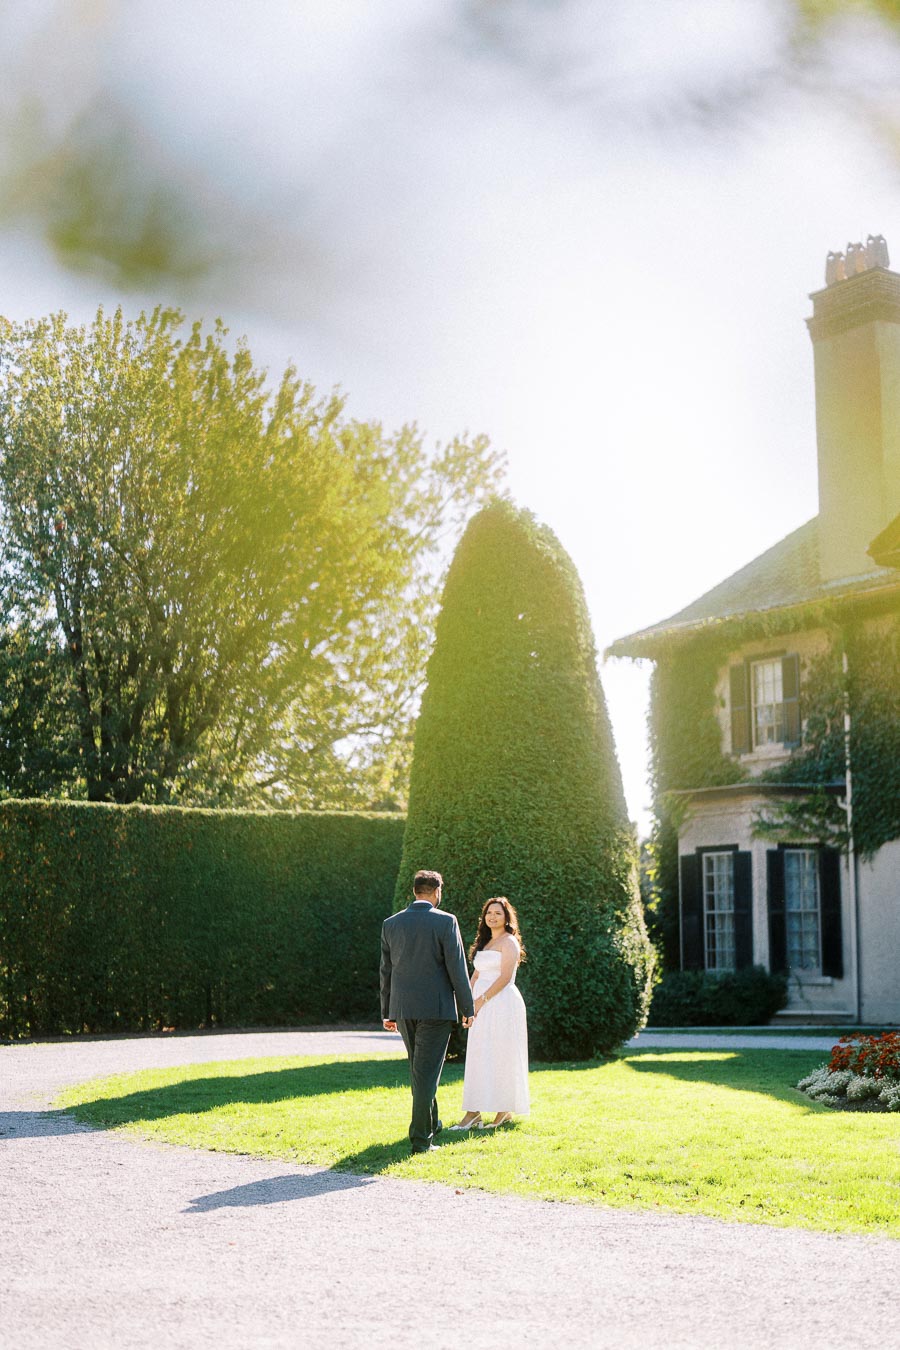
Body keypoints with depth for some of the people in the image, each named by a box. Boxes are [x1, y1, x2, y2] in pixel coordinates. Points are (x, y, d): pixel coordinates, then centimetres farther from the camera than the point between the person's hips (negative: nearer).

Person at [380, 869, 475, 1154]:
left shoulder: (391, 924, 5)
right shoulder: (445, 922, -8)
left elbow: (386, 970, 9)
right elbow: (457, 968, -9)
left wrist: (387, 1012, 16)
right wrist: (467, 1008, -1)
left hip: (402, 1010, 5)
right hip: (436, 1008, -5)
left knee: (419, 1068, 20)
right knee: (426, 1072, -2)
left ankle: (431, 1123, 35)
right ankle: (420, 1138, -4)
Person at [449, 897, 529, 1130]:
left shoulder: (509, 942, -5)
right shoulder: (485, 942, 20)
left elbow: (505, 977, -15)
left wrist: (482, 999, -17)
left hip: (502, 1004, -8)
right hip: (483, 1006, 8)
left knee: (500, 1056, -5)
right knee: (479, 1056, 3)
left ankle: (505, 1111, 3)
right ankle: (473, 1113, 1)